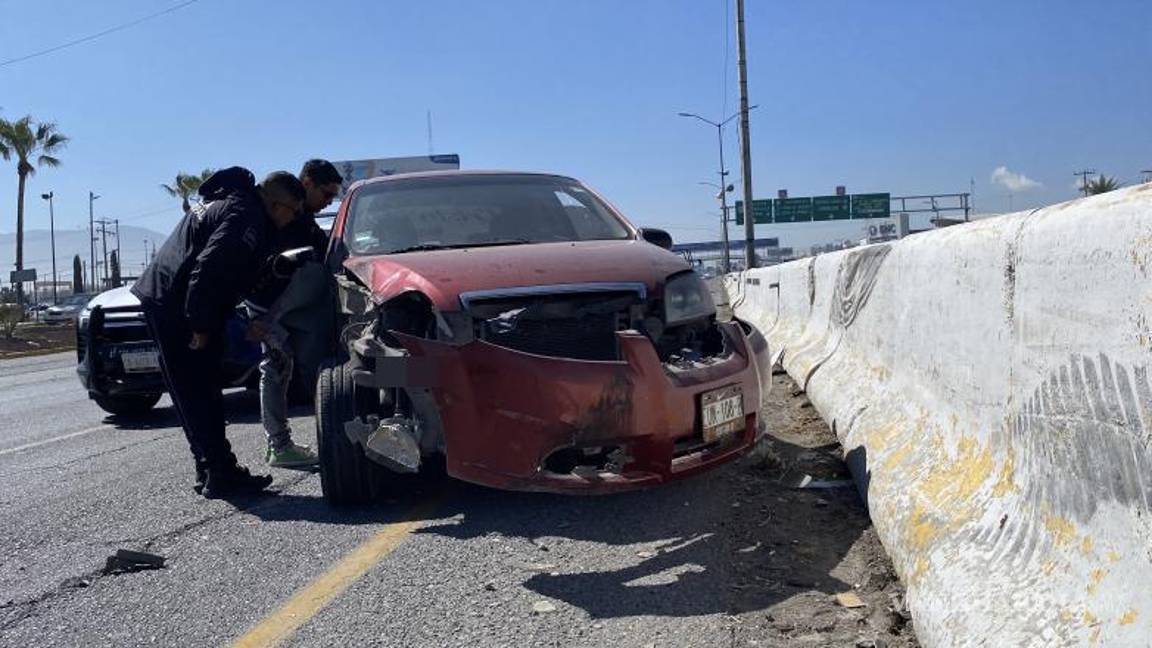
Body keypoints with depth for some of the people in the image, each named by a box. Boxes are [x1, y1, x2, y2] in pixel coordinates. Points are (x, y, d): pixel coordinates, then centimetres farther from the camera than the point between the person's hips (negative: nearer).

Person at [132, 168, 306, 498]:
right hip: (177, 308, -10)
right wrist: (201, 325, -21)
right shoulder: (246, 217, -16)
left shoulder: (226, 201, 17)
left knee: (195, 396, 13)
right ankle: (221, 475, -2)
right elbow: (209, 270, -25)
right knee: (201, 397, -7)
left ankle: (211, 470, 20)